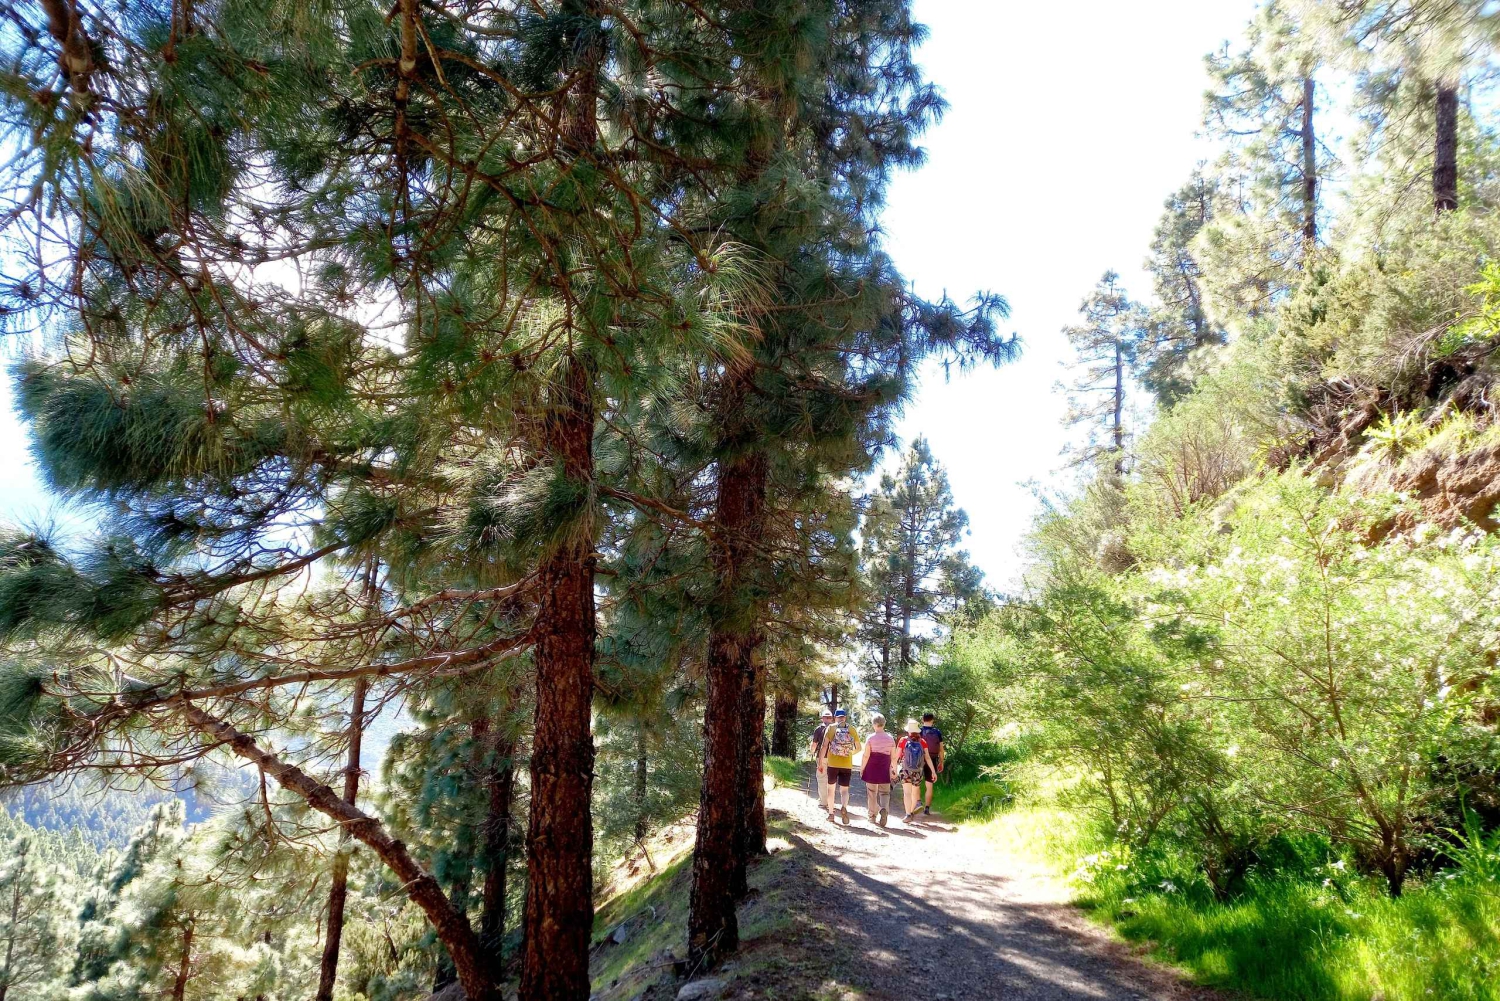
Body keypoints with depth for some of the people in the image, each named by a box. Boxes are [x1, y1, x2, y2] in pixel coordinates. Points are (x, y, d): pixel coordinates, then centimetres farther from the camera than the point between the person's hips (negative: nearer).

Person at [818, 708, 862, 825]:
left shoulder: (831, 728, -1)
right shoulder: (852, 730, 4)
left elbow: (825, 745, -9)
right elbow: (858, 747, 8)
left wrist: (823, 758, 0)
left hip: (832, 763, 0)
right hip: (847, 764, 1)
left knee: (831, 788, 15)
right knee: (844, 790, 4)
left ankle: (831, 814, 19)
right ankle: (844, 807, -25)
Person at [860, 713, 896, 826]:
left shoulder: (871, 738, -7)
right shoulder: (890, 738, 2)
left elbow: (866, 755, -10)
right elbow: (893, 757, 4)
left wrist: (862, 768, -1)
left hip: (872, 770, -2)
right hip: (885, 770, 2)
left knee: (872, 793, 10)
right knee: (885, 792, 7)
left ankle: (873, 816, 14)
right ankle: (884, 809, -19)